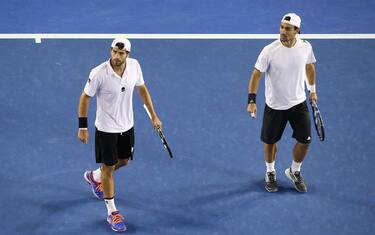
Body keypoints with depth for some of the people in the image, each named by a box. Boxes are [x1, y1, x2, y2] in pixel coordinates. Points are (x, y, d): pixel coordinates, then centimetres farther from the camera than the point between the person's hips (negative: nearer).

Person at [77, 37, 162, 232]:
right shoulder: (99, 73, -26)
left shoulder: (134, 66, -11)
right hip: (106, 128, -6)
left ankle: (94, 176, 51)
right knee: (108, 168, 4)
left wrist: (153, 115, 7)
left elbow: (142, 89, 5)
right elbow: (85, 97, -14)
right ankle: (112, 212, 20)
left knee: (123, 161, 22)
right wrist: (82, 127, -13)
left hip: (127, 126, 6)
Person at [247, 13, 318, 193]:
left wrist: (312, 90, 18)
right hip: (274, 105, -2)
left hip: (298, 103, 3)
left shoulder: (306, 47, -9)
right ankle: (270, 173, 38)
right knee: (270, 141, 10)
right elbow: (256, 74, -17)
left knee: (305, 141, 3)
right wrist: (251, 101, -26)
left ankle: (294, 171, 32)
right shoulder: (269, 51, -21)